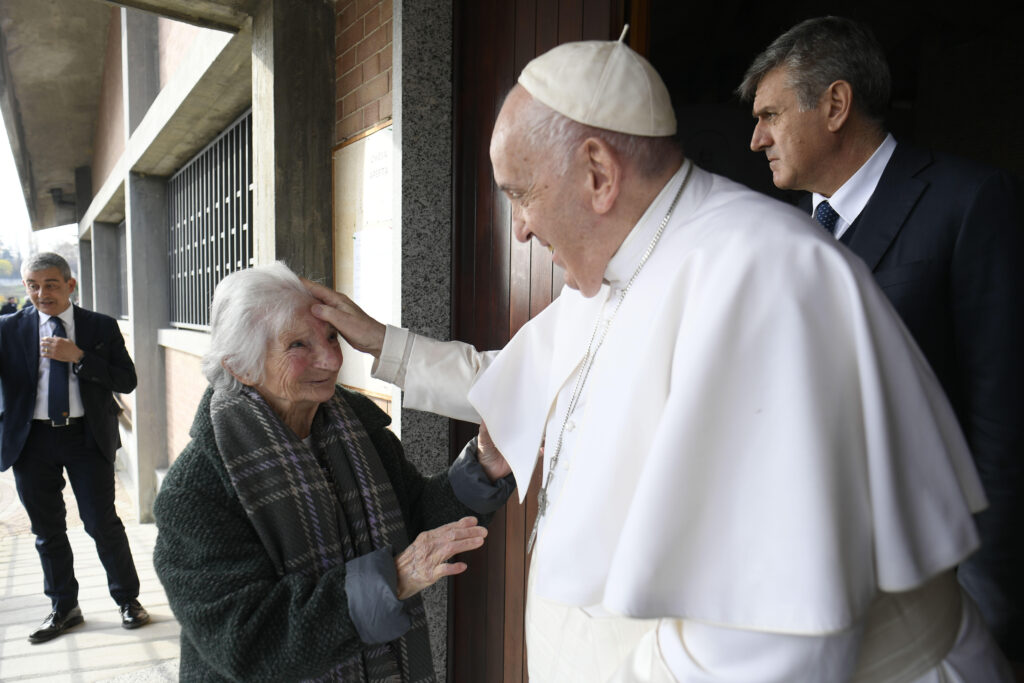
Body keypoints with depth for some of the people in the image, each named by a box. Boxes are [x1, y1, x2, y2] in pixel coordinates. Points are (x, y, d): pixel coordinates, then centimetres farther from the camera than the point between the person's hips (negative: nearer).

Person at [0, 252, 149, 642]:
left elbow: (127, 380, -7)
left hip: (87, 436, -2)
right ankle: (63, 608, 30)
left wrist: (78, 357, -16)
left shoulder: (102, 328, 1)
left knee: (102, 522, 2)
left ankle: (128, 600, 20)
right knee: (47, 529, 12)